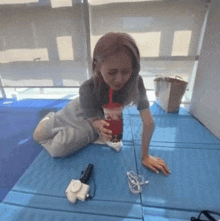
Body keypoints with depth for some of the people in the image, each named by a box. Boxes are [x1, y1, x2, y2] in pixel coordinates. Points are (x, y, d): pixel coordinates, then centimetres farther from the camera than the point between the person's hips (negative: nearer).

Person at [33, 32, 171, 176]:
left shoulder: (136, 82, -34)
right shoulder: (88, 89, -38)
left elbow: (149, 122, -28)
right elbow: (95, 120, -30)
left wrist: (145, 156, -22)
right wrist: (101, 127, -54)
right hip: (78, 111, 0)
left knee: (58, 149, -12)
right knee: (38, 135, 13)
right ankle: (50, 118, 51)